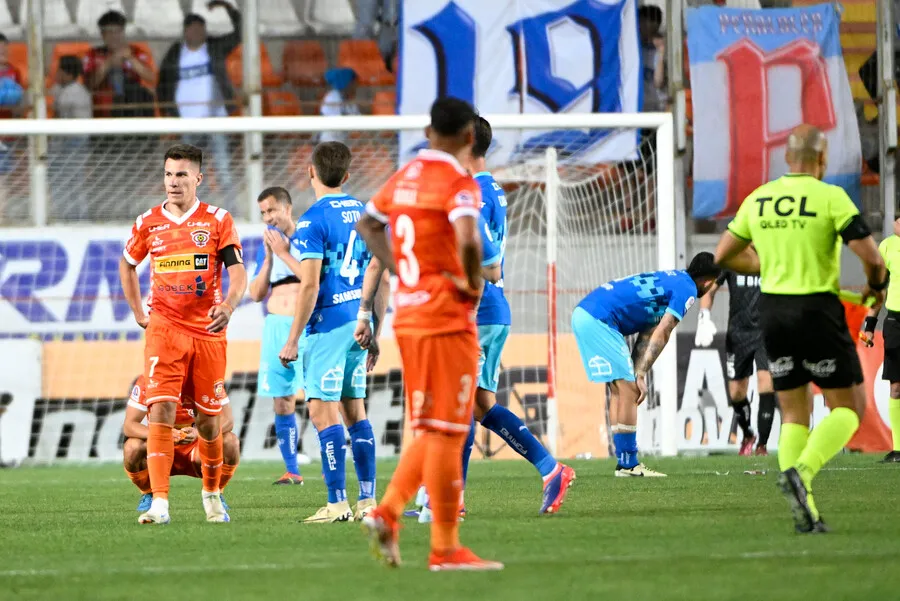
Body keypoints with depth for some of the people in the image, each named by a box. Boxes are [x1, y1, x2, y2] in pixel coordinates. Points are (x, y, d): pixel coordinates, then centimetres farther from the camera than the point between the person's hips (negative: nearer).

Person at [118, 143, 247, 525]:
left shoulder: (217, 221, 0)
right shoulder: (148, 223, 6)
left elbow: (237, 272, -7)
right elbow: (127, 264, 23)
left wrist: (227, 307, -27)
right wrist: (138, 313, 15)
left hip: (208, 332, 0)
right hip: (164, 330, 0)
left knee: (209, 419, 7)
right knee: (161, 410, -15)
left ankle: (211, 493, 30)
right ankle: (159, 503, -20)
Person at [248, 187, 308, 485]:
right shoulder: (267, 242, 13)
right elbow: (257, 293, 9)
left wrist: (285, 253, -16)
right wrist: (268, 258, -2)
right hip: (276, 326, 5)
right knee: (282, 402, 4)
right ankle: (292, 471, 9)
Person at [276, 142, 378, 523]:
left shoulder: (314, 220, -11)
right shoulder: (364, 214, 11)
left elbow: (310, 285, -16)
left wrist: (292, 339, -11)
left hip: (328, 324, -8)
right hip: (360, 321, 8)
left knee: (323, 412, -6)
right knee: (355, 411, 12)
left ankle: (338, 503, -11)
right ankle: (367, 501, 10)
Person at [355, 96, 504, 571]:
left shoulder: (405, 177, 11)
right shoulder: (458, 182, -13)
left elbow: (367, 224, 25)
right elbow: (467, 240, -30)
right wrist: (473, 282, -12)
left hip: (407, 315, 8)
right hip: (447, 319, -8)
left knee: (430, 432, 17)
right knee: (447, 432, -3)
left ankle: (387, 513, 3)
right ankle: (445, 549, -1)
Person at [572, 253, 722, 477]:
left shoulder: (671, 280, 24)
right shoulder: (687, 289, -4)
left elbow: (646, 337, 18)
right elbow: (660, 335, -11)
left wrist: (638, 375, 10)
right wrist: (641, 375, -9)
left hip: (583, 315, 10)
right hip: (598, 321, -10)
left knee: (620, 389, 14)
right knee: (628, 390, -7)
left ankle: (626, 462, 16)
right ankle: (628, 464, -5)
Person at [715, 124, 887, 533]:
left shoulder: (757, 200, 6)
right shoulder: (830, 197, -10)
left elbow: (723, 256, 13)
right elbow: (870, 255, -17)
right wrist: (876, 286, 5)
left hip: (773, 311, 5)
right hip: (818, 311, -5)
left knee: (794, 415, 12)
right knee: (848, 407, 6)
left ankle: (804, 512, 0)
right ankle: (802, 471, -19)